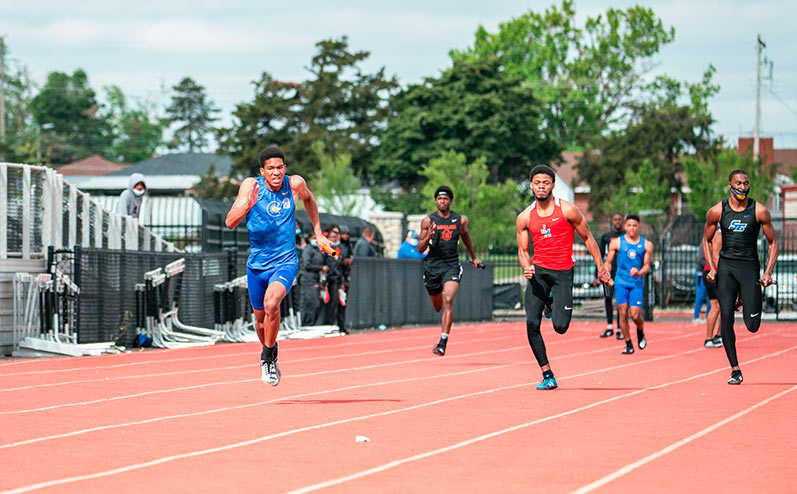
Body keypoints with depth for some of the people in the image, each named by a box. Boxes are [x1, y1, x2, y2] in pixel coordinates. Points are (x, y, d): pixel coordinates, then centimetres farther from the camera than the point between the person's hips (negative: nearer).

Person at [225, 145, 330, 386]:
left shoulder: (295, 184, -8)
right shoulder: (250, 185, -11)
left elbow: (308, 198, 17)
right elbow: (230, 223, -19)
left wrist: (318, 233, 18)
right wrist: (246, 206, -37)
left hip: (285, 261, -2)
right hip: (257, 264, 2)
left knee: (271, 303, -28)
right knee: (261, 318, 15)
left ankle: (267, 358, -8)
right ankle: (270, 352, 47)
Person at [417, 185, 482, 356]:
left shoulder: (461, 220, 3)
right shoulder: (428, 221, -1)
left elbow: (465, 236, 25)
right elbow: (420, 249, 0)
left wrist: (473, 257, 34)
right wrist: (428, 238, -21)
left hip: (452, 266, -1)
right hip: (432, 265, 1)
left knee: (448, 300, -23)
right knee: (437, 307, 13)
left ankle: (443, 342, -25)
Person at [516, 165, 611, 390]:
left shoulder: (567, 211, -5)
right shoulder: (525, 217, 3)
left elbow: (587, 238, 5)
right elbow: (523, 250, 12)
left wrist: (601, 268, 6)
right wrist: (527, 267, -11)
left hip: (563, 272, -2)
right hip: (538, 270, 2)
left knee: (560, 326, -12)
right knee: (531, 324, -12)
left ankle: (559, 307, 27)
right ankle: (547, 376, -3)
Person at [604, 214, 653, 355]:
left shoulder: (646, 245, 6)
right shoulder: (617, 242, 4)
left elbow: (647, 265, 6)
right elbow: (608, 262, 7)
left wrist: (639, 273, -16)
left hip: (637, 283, 0)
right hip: (621, 282, 0)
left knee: (635, 314, -9)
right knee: (623, 312, -7)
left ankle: (641, 333, 24)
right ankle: (628, 344, 3)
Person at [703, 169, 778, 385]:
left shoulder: (759, 211, -2)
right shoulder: (717, 211, 1)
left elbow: (773, 242, 5)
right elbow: (707, 240, 14)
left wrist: (768, 272, -6)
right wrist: (712, 268, 0)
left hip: (750, 267, -1)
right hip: (726, 266, 1)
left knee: (752, 326, -6)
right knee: (726, 316, -13)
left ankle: (745, 305, 33)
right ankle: (735, 370, -4)